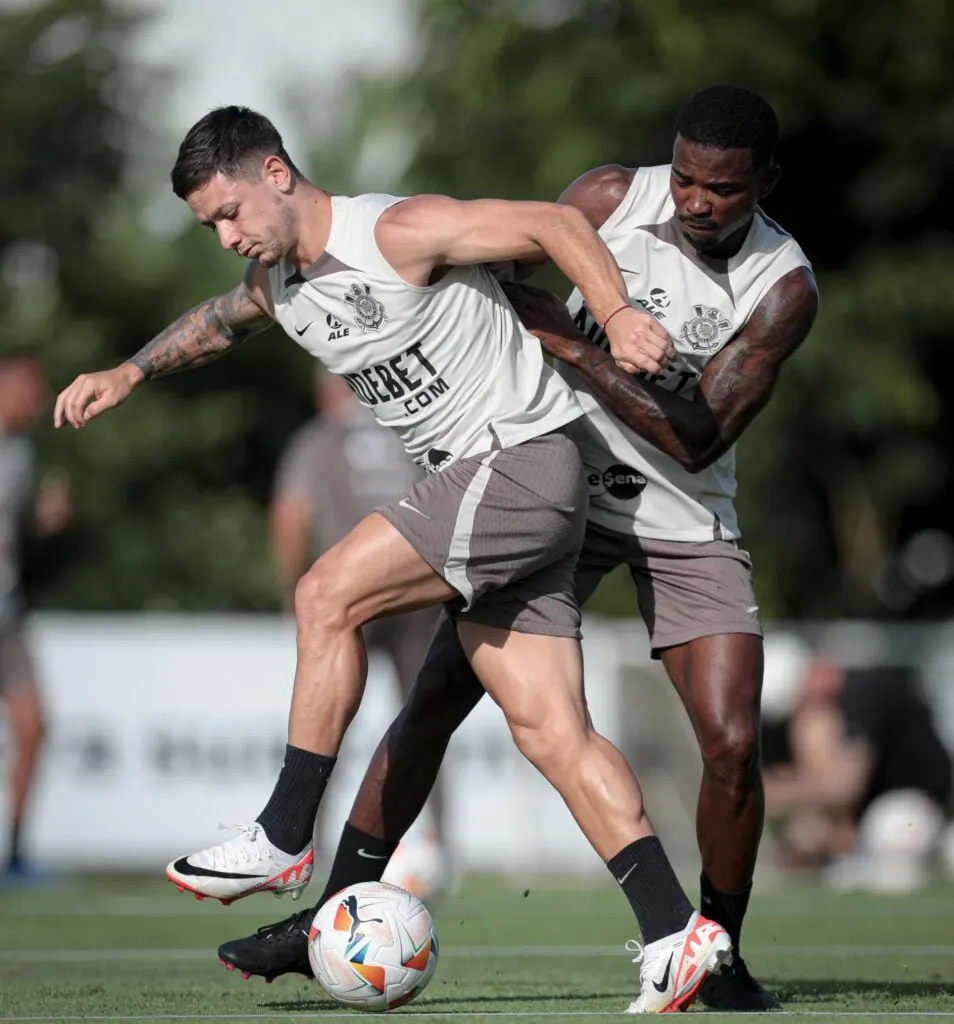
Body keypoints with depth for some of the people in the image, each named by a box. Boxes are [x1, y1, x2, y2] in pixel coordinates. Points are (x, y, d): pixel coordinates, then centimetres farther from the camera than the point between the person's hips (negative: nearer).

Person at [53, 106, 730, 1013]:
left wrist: (618, 316, -27)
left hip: (522, 462, -9)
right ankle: (676, 934, -4)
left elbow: (552, 223, -15)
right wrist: (131, 373, 28)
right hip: (472, 491, 9)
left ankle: (283, 839, -6)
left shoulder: (397, 233, -14)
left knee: (326, 594, -15)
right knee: (549, 732, -1)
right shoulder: (274, 283, 12)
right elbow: (217, 322, 36)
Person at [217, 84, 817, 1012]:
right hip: (559, 489, 1)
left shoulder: (784, 288, -16)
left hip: (685, 524, -1)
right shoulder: (612, 198, -12)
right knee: (440, 692, -8)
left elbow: (697, 437, -22)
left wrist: (573, 346, -28)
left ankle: (719, 959, 7)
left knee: (733, 744, -14)